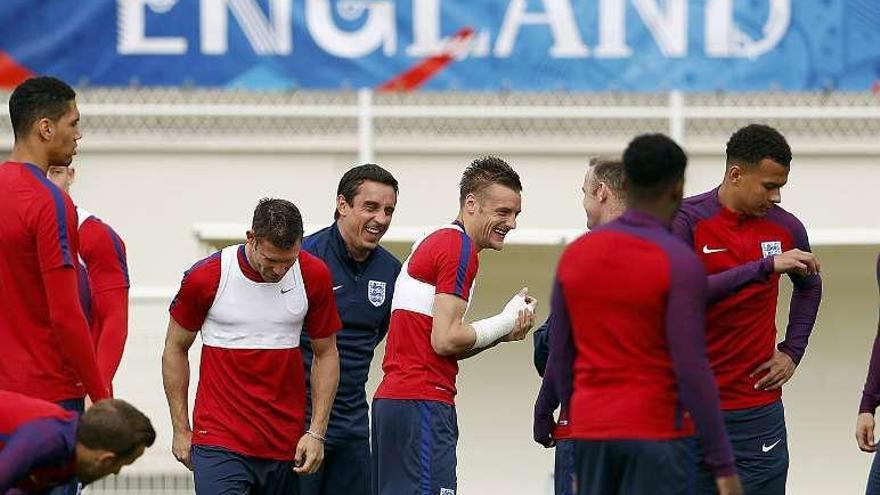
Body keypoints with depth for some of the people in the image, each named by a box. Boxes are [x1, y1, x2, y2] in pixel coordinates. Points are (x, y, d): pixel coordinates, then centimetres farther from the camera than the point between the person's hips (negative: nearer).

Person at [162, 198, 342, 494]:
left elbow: (325, 353, 9)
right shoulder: (204, 277, -8)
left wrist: (316, 433, 2)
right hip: (220, 442, -3)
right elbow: (175, 348, 5)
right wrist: (181, 429, 5)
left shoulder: (314, 277, -1)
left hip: (286, 444, 3)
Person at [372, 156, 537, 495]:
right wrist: (506, 323, -3)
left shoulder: (435, 242, 22)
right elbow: (445, 340, -15)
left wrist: (503, 334, 8)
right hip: (422, 403, -10)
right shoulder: (461, 248, -9)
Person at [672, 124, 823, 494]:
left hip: (759, 408, 3)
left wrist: (792, 352, 13)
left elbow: (809, 286, 26)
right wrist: (765, 267, -24)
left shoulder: (786, 228, 6)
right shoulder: (687, 221, -7)